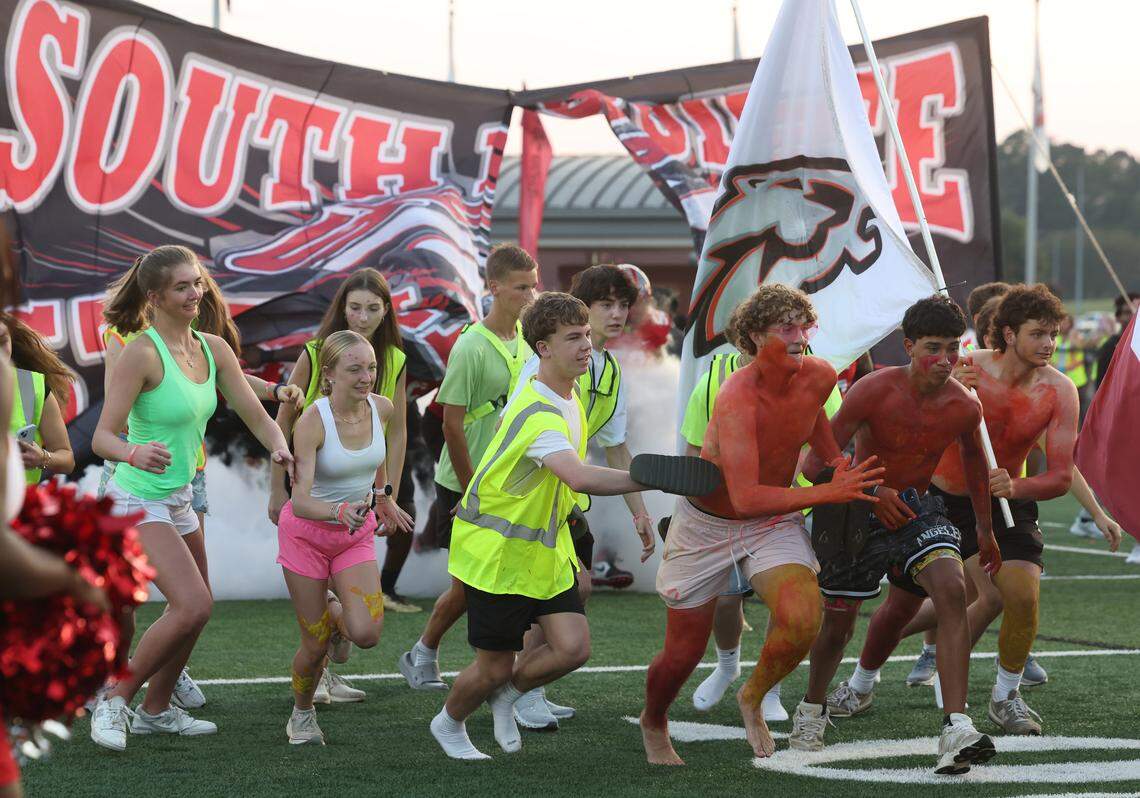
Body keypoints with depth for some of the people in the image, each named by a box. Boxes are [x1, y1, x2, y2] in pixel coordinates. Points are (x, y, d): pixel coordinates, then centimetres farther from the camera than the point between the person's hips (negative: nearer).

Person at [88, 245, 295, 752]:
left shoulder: (213, 349, 2)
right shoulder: (142, 353, -19)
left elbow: (256, 415, 4)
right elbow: (103, 437, -23)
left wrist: (280, 447, -17)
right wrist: (135, 453, -44)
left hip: (177, 498, 8)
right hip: (137, 499, -8)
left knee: (192, 606, 16)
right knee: (193, 605, -20)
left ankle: (155, 710, 33)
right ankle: (114, 702, -6)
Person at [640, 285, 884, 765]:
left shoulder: (819, 377, -11)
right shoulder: (738, 398, -30)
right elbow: (746, 497, -38)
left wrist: (837, 461, 9)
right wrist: (829, 493, -40)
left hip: (775, 525, 4)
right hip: (707, 524, -4)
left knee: (803, 620, -24)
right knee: (683, 655, 5)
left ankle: (753, 697, 7)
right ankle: (653, 722, 41)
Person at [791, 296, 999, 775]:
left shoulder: (964, 406, -11)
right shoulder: (874, 391, -22)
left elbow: (974, 459, 13)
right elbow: (817, 463, -17)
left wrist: (985, 529, 23)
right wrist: (872, 492, -26)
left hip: (917, 508, 2)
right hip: (856, 512, -2)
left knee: (951, 589, -25)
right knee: (838, 623, 6)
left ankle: (956, 731, -31)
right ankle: (812, 710, 40)